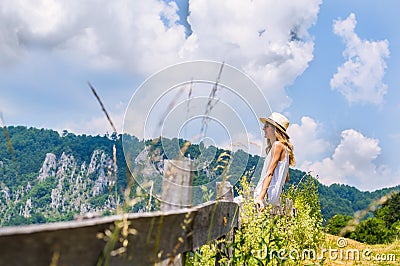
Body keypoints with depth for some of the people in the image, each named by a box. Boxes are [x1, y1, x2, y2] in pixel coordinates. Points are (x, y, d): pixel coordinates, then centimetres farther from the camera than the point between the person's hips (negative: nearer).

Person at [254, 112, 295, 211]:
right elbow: (286, 178, 24)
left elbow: (270, 173, -18)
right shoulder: (272, 147, 21)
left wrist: (261, 197, -25)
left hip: (268, 197, -10)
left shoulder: (278, 145, -7)